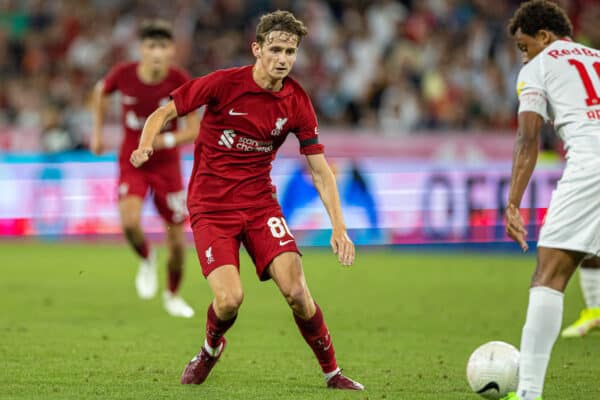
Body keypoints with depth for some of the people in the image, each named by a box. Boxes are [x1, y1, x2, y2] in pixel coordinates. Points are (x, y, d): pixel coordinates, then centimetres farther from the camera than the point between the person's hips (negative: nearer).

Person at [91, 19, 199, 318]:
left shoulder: (180, 82, -17)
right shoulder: (123, 75, -14)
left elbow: (195, 130, -14)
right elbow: (101, 91, 10)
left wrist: (168, 140, -32)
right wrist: (97, 131, 9)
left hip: (167, 165, 0)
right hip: (132, 162, 0)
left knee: (178, 242, 3)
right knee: (130, 221, -28)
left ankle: (172, 296, 33)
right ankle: (146, 259, 7)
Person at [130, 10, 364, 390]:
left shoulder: (297, 102, -2)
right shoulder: (224, 83, -12)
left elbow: (320, 169, 1)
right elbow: (164, 113, -2)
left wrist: (339, 227, -9)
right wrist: (146, 146, -23)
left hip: (260, 202, 3)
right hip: (211, 208, -2)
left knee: (296, 291, -14)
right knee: (229, 299, -18)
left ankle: (332, 372, 5)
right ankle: (211, 349, 17)